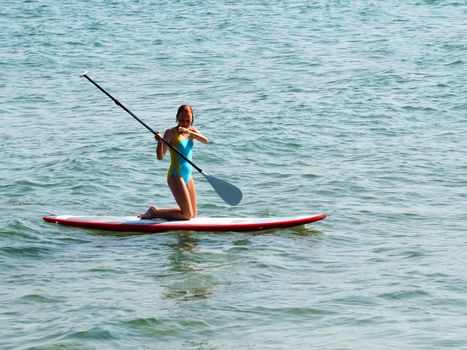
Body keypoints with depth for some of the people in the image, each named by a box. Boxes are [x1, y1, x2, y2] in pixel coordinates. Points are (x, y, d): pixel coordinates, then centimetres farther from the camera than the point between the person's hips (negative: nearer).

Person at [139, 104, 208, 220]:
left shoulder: (192, 131, 9)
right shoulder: (171, 132, -9)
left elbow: (205, 140, -12)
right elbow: (160, 156, -13)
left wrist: (188, 132, -25)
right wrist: (160, 142, -31)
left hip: (187, 175, 7)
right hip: (176, 175, -7)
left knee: (193, 214, 12)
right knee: (187, 214, -9)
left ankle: (156, 211, 19)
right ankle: (154, 212, 5)